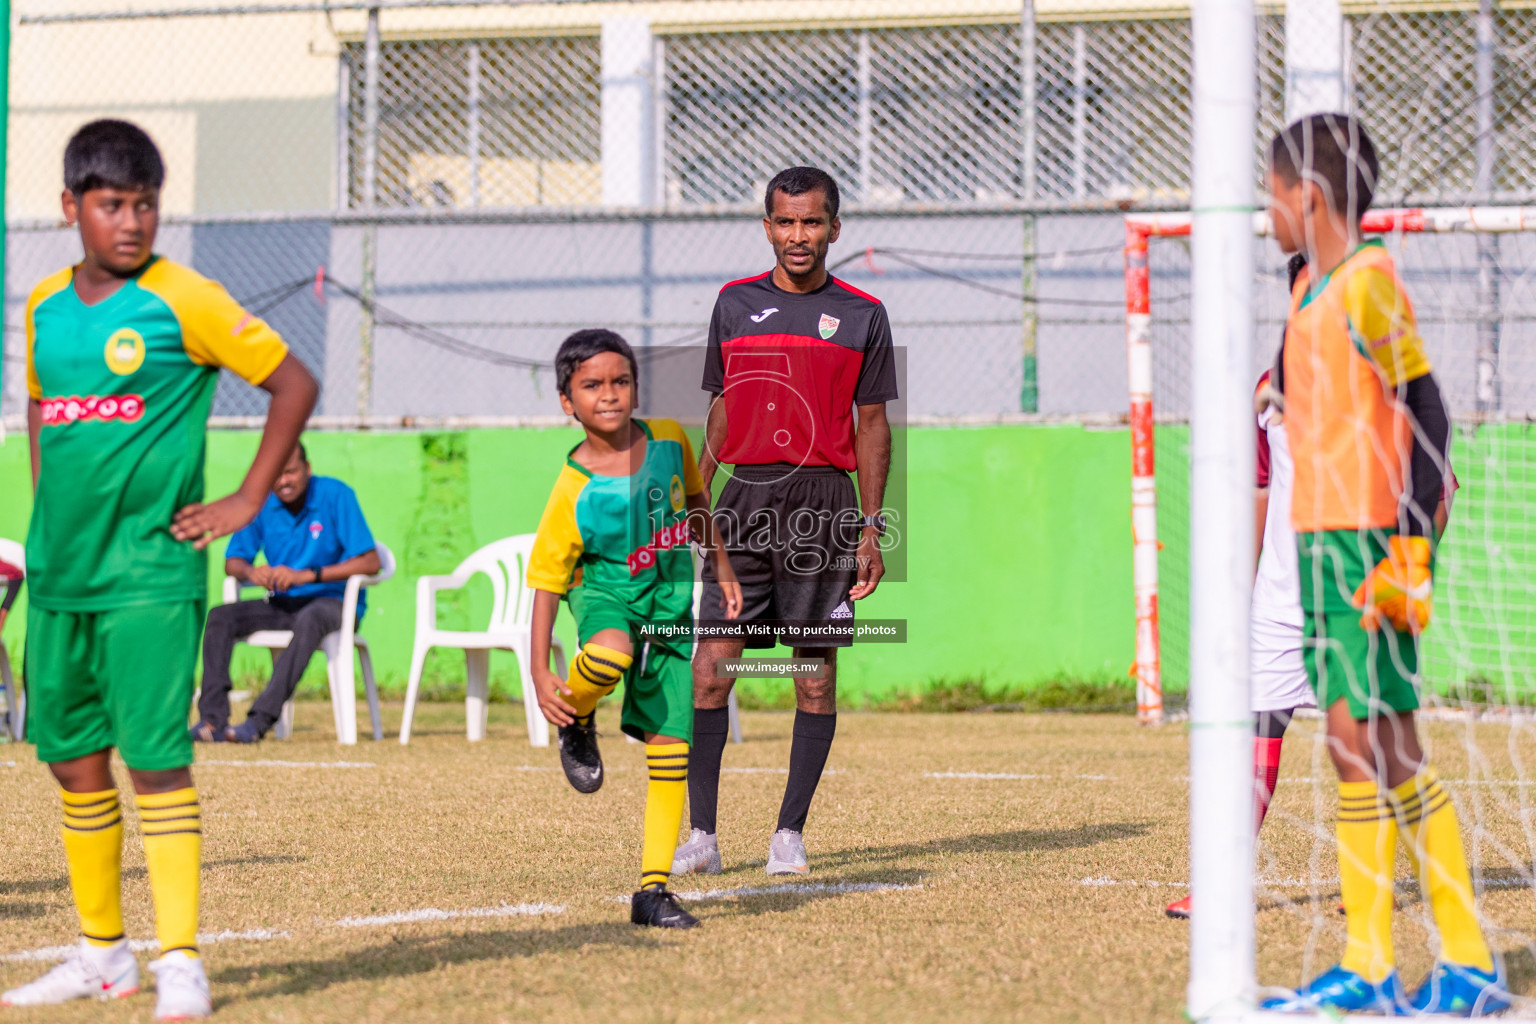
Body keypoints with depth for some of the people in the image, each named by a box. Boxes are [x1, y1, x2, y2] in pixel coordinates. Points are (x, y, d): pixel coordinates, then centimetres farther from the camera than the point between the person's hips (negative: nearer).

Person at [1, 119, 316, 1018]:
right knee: (74, 760, 10)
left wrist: (246, 503, -5)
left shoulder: (186, 302, -7)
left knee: (155, 759, -9)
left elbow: (296, 384, -4)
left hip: (149, 575, -6)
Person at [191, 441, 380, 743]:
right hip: (282, 604, 5)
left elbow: (370, 562, -18)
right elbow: (232, 562, 7)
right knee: (220, 616, -17)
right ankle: (213, 718, -25)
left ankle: (260, 719, -43)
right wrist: (250, 572, -19)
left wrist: (306, 576, -25)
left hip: (333, 602, -5)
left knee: (310, 619, -39)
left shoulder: (335, 496, -12)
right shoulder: (262, 502, 2)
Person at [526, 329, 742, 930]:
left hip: (669, 604, 4)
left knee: (671, 750, -1)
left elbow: (695, 504, 15)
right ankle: (578, 724, -6)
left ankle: (653, 890, 5)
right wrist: (540, 674, -15)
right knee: (610, 654, -41)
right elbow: (546, 582, -12)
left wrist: (721, 569, 14)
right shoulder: (574, 494, -18)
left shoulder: (669, 441, -7)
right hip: (604, 593, -4)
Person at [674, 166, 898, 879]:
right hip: (743, 499, 1)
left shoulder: (862, 314, 5)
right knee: (711, 666, -6)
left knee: (816, 672, 1)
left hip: (823, 502, -1)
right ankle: (700, 835, -3)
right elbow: (721, 410, 16)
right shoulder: (736, 303, 11)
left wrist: (871, 528, -1)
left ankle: (791, 832, 9)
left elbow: (873, 425, 6)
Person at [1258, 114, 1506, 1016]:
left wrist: (1410, 544, -19)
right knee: (1352, 749, 8)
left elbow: (1427, 415, -15)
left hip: (1371, 541, -9)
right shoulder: (1311, 289, 16)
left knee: (1380, 743, -11)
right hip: (1321, 538, 9)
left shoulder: (1369, 285, -11)